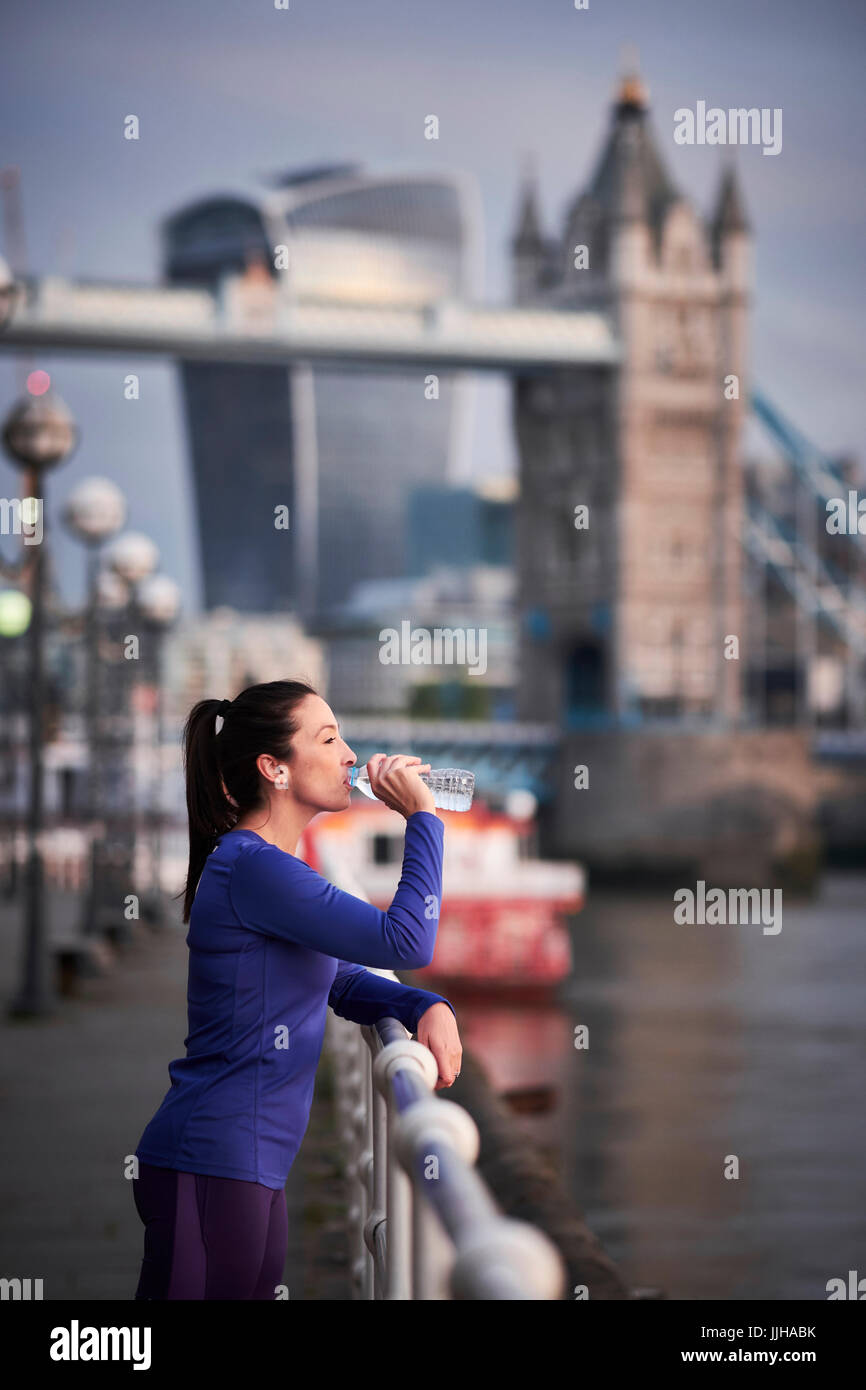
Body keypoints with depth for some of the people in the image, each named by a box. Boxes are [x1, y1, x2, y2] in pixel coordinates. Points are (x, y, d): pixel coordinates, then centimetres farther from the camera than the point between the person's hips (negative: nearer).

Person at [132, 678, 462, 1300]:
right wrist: (422, 818, -8)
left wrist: (429, 1008, 3)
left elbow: (342, 982, 23)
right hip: (213, 1163, -10)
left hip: (252, 1167, 10)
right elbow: (407, 942, -18)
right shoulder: (253, 869, -16)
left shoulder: (275, 870, 17)